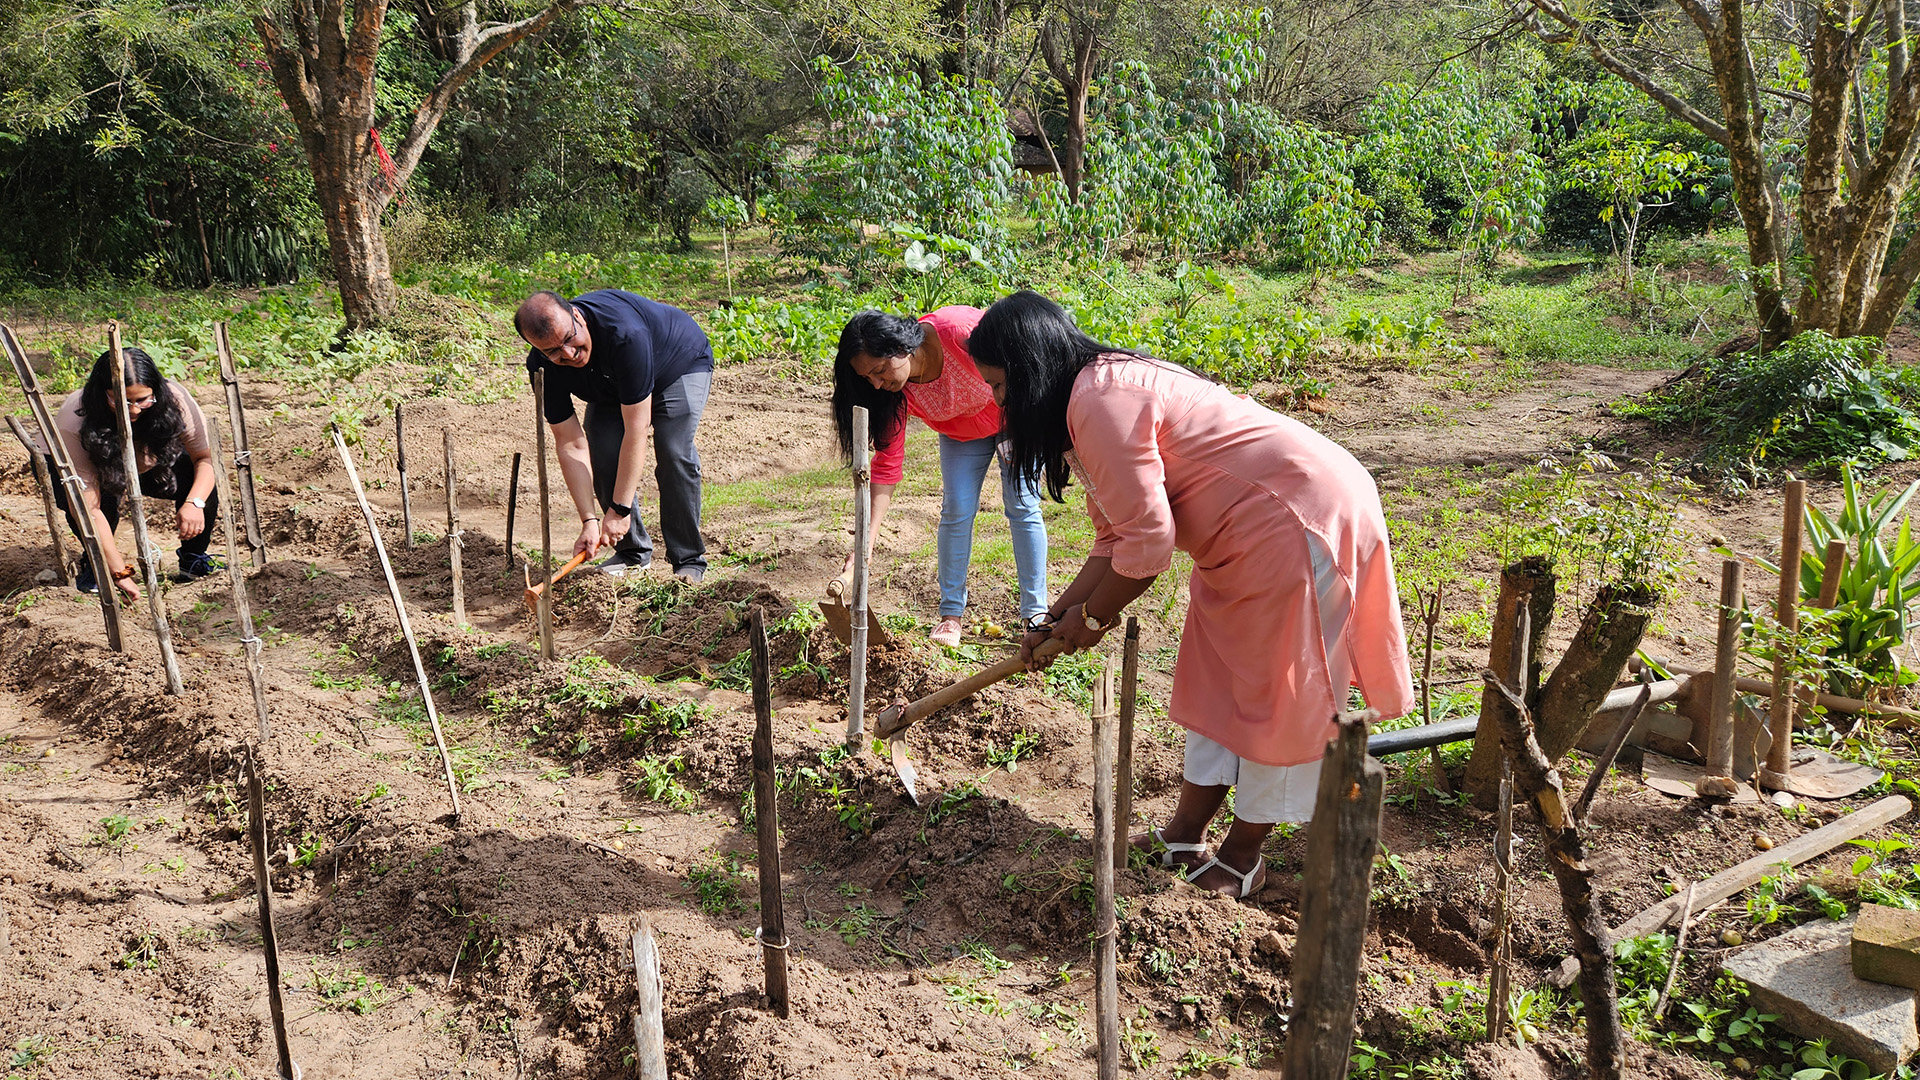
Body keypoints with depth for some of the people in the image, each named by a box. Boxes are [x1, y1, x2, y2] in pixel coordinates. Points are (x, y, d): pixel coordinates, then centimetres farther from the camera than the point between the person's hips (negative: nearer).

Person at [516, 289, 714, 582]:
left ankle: (689, 560, -11)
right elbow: (571, 445, -22)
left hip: (682, 363, -5)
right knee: (600, 455, -14)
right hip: (612, 385, 5)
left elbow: (636, 428, -41)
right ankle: (633, 551, 7)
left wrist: (620, 510, -37)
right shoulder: (542, 368, -27)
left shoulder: (626, 333, -45)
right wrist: (590, 521, -29)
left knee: (674, 453, -25)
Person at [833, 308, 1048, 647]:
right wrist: (867, 543, -29)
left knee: (1022, 506, -7)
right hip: (961, 433, 3)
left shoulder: (960, 330, -41)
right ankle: (951, 613, 6)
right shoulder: (896, 393, -26)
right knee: (957, 510, -6)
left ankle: (1035, 613, 3)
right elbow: (887, 465, -22)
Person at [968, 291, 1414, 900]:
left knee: (1275, 695, 3)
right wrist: (1056, 619, 10)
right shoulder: (1088, 402, 10)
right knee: (1215, 681, 15)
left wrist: (1092, 617, -6)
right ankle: (1186, 835, 26)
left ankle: (1242, 858, 17)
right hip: (1246, 535, 11)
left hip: (1299, 520, -11)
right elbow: (1117, 539, 13)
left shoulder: (1102, 400, -23)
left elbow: (1147, 543, -22)